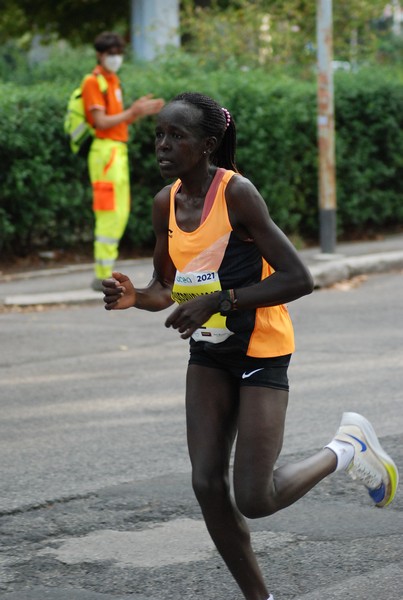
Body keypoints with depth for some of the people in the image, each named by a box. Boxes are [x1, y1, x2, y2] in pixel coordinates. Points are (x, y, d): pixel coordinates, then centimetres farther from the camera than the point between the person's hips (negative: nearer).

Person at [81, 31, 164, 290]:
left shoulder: (113, 80, 18)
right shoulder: (93, 82, -9)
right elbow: (101, 122, -16)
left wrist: (142, 110, 6)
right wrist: (133, 112, -18)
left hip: (119, 151, 9)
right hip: (105, 150, -9)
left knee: (121, 213, 11)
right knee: (110, 215, -10)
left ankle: (106, 271, 16)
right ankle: (102, 276, -7)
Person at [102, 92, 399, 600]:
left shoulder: (236, 194, -21)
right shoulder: (166, 203, -1)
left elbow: (298, 279, -24)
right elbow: (168, 288, 11)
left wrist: (219, 301, -30)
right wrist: (136, 297, -11)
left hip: (261, 352, -6)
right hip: (209, 353, 6)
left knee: (254, 500, -8)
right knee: (208, 486, -1)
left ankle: (350, 448, 17)